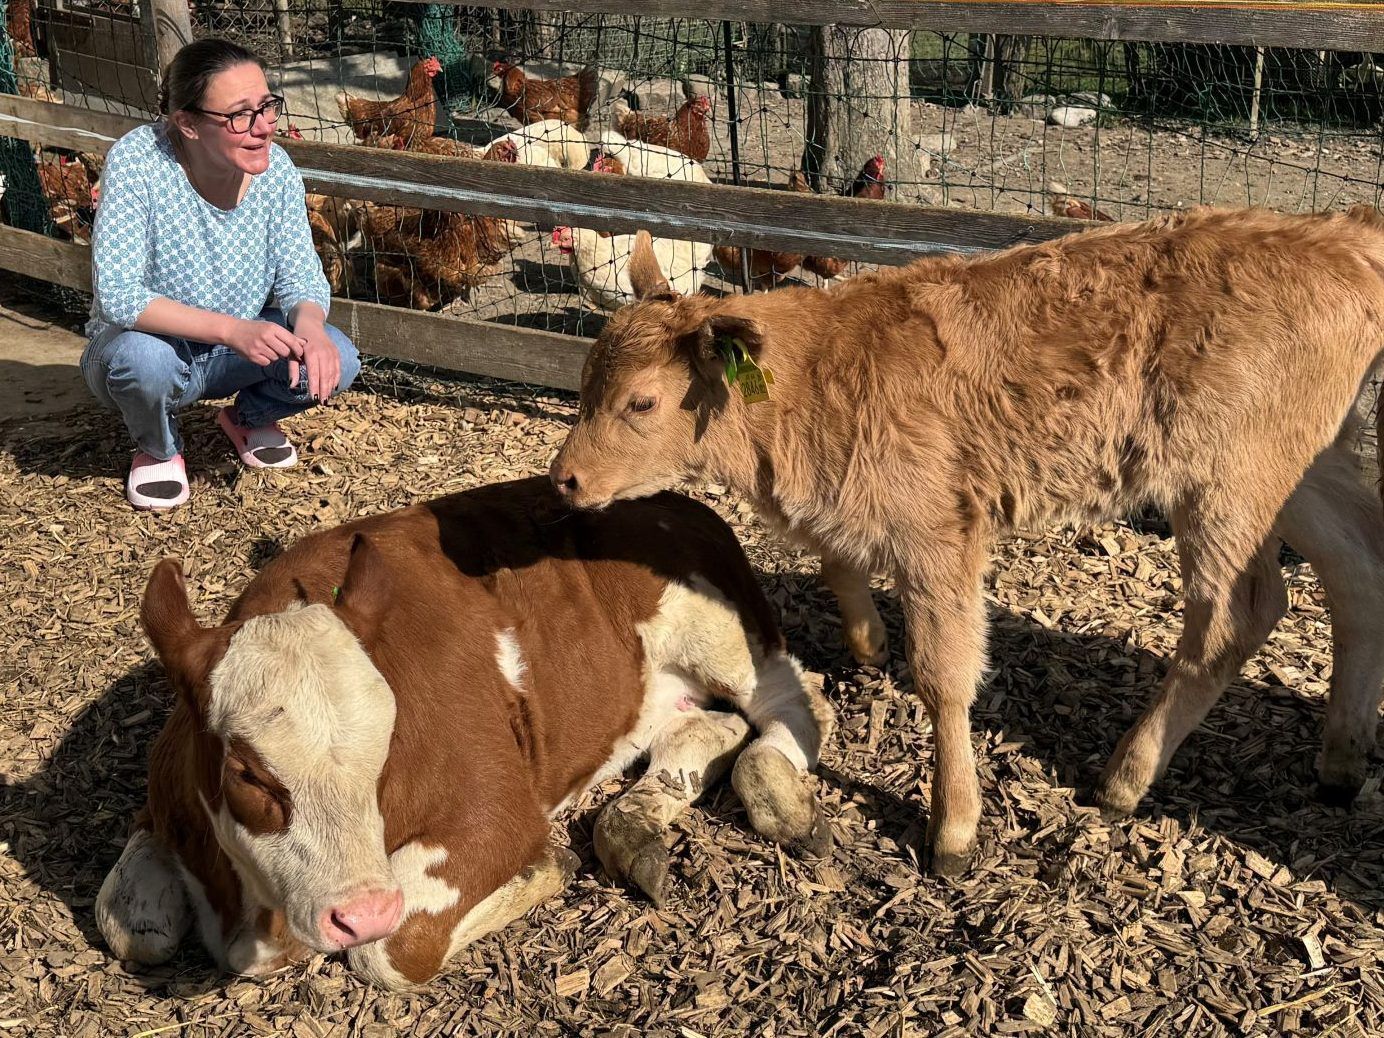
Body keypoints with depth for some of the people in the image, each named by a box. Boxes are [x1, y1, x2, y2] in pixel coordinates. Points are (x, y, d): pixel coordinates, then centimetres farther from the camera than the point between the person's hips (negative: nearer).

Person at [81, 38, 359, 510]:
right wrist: (232, 329, -43)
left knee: (335, 360, -22)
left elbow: (300, 277, -10)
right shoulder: (137, 161, -26)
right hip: (155, 343, -3)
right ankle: (158, 449, 0)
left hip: (236, 347, 3)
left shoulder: (275, 166, -14)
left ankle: (249, 417, 13)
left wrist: (309, 326, -35)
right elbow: (117, 296, -31)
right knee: (144, 357, -37)